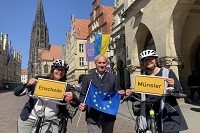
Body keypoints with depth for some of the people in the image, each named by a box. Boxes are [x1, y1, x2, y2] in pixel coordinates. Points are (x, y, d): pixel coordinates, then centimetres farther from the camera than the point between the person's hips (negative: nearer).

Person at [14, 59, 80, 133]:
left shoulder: (66, 87, 2)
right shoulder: (40, 79, 1)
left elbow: (76, 104, -3)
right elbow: (16, 92, 0)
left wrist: (72, 97, -26)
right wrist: (28, 84, -20)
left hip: (50, 121, -1)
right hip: (28, 118, 1)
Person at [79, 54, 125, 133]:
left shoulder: (114, 78, 7)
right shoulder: (87, 78, 4)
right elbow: (83, 95, 5)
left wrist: (121, 93, -12)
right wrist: (82, 104, -13)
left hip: (109, 115, 2)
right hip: (93, 115, -2)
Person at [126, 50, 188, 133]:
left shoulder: (167, 72, 0)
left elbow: (180, 92, -1)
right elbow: (140, 96, 11)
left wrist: (173, 86, -21)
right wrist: (132, 93, -8)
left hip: (168, 115, -2)